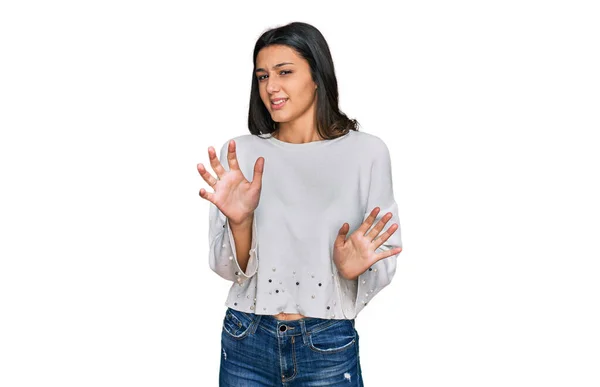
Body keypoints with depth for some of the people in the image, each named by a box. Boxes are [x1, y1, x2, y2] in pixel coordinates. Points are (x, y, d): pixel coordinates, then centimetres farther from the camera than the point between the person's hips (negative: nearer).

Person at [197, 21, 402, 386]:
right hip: (246, 343, 1)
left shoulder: (367, 152, -7)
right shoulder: (240, 152, -3)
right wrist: (240, 221, -22)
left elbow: (385, 264, -1)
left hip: (328, 348, -1)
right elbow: (227, 268, -4)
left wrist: (355, 270, -21)